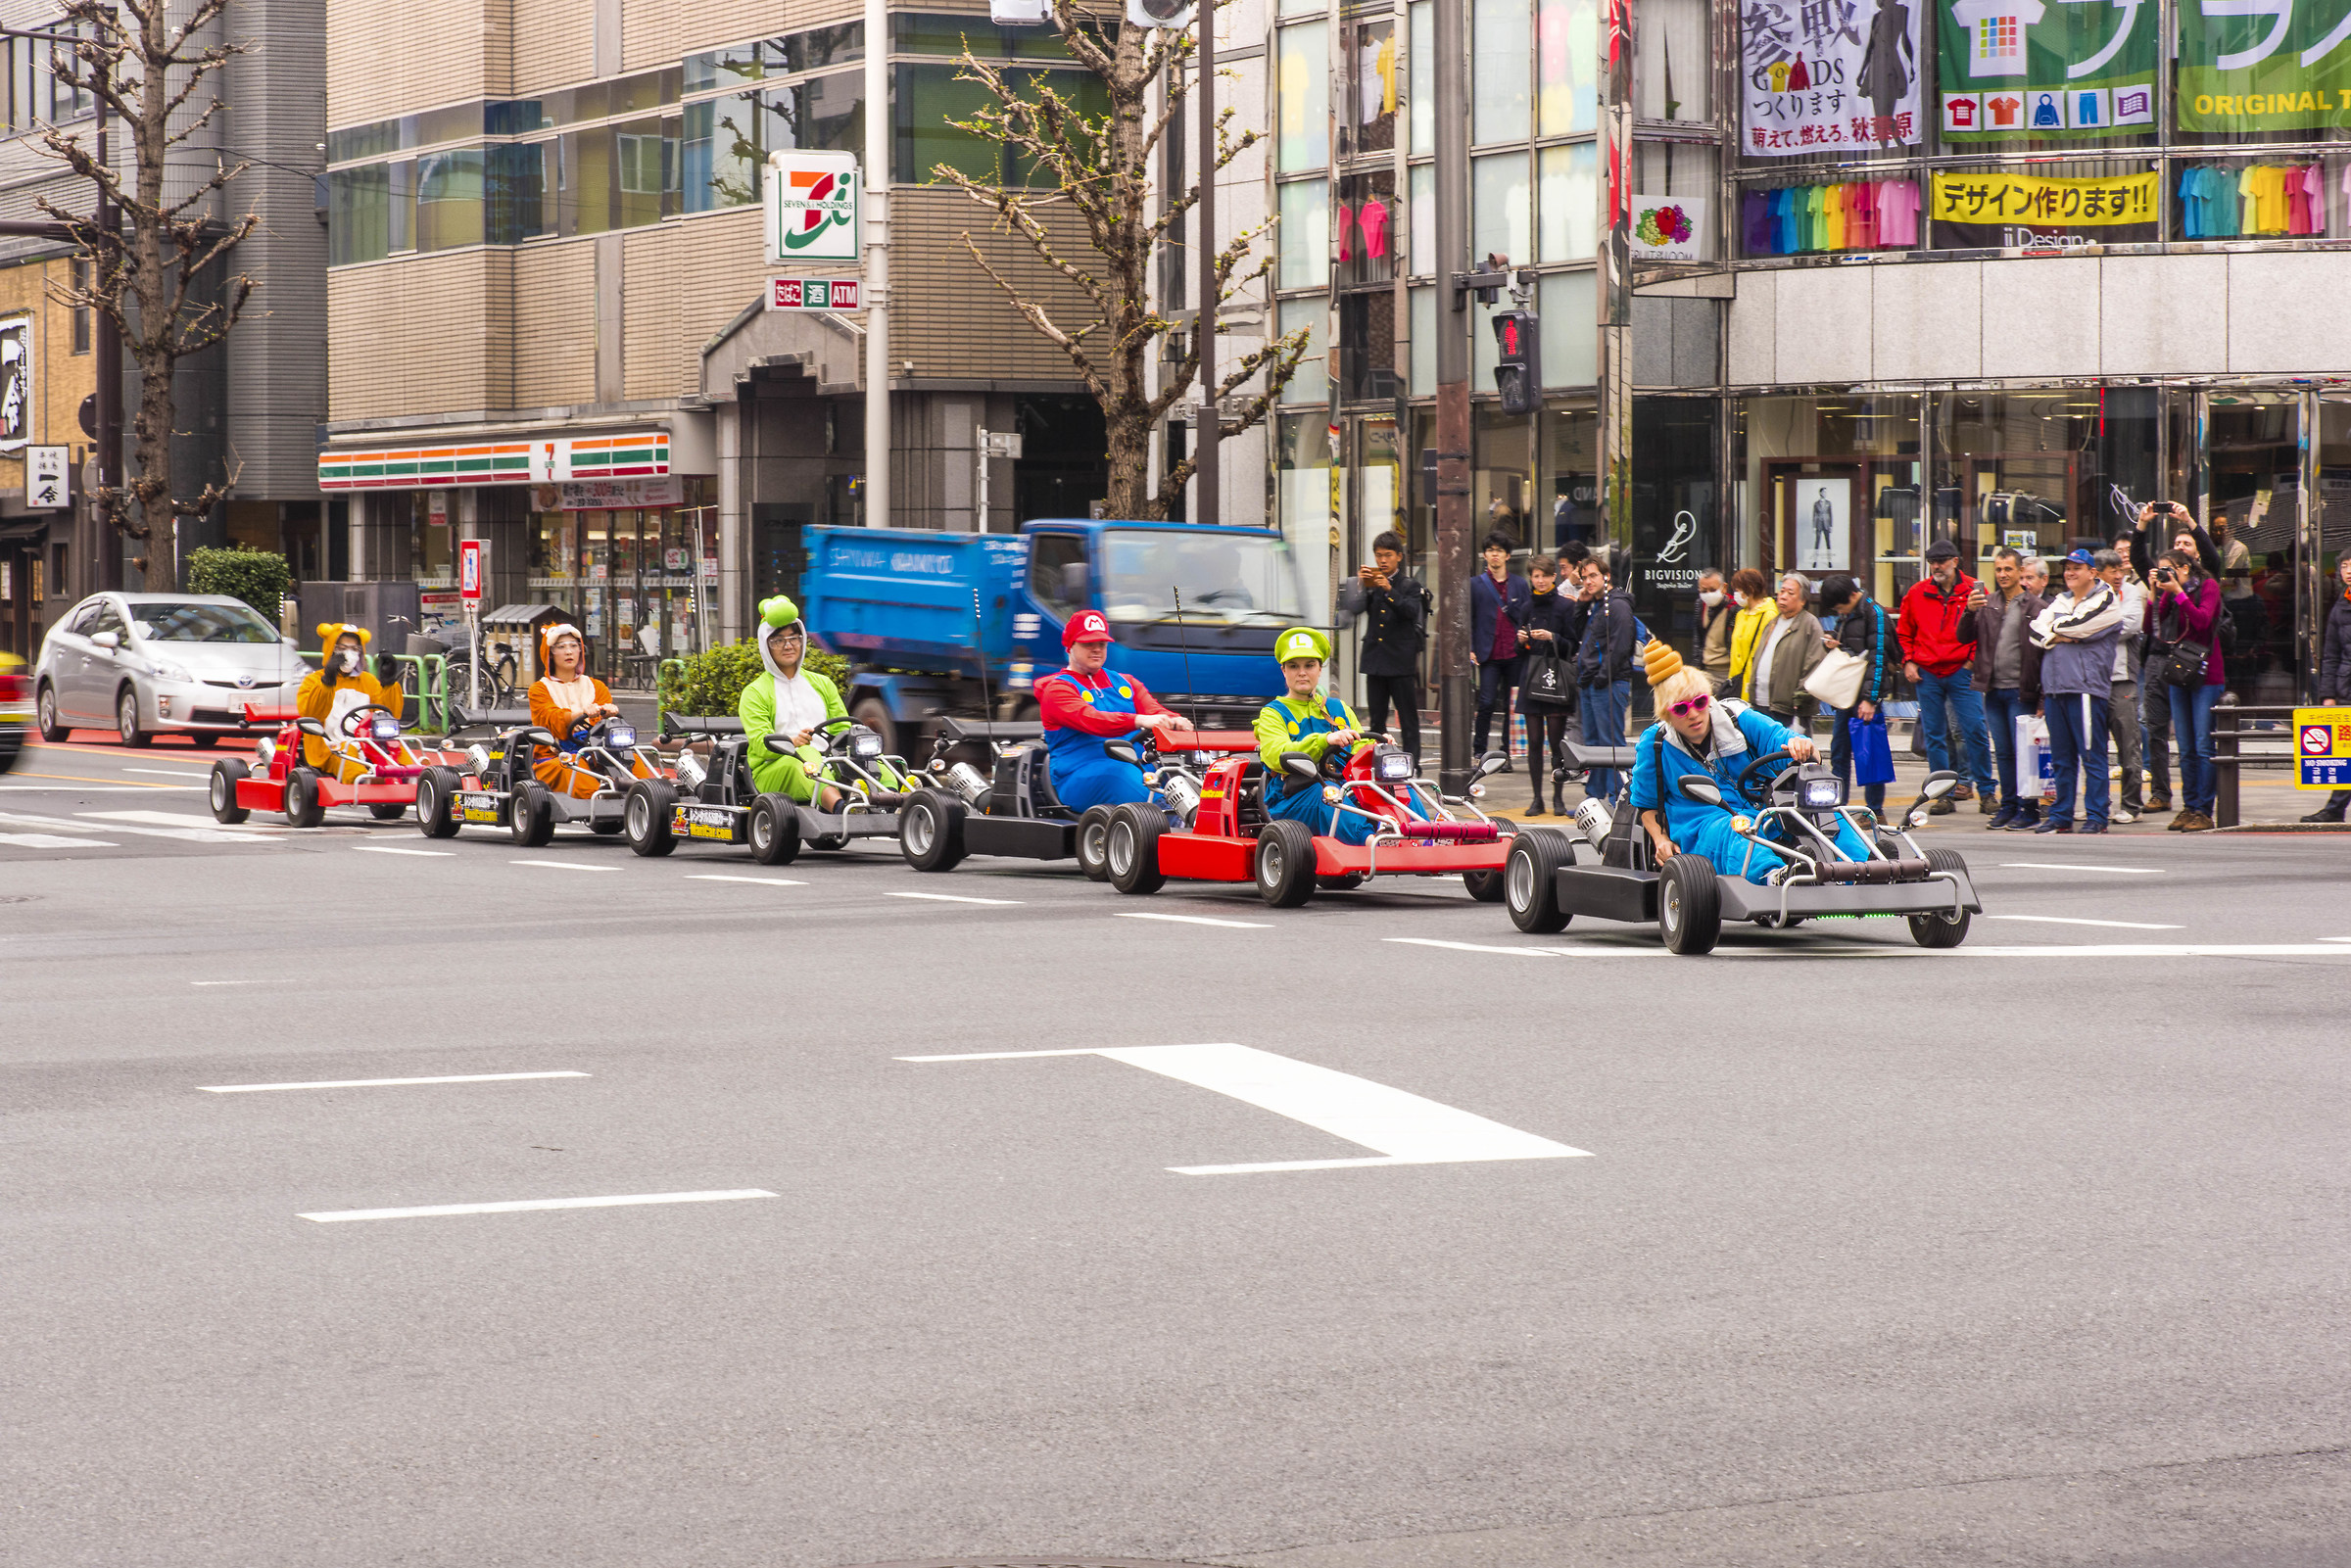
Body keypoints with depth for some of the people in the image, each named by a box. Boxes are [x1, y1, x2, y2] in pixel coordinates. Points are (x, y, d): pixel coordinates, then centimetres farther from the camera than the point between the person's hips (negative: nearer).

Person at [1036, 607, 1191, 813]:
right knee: (1122, 773, -39)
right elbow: (1089, 719, -16)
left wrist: (1174, 721, -18)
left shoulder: (1125, 683, 26)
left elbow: (1153, 709, 10)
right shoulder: (1057, 689, 4)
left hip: (1138, 767, 6)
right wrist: (1139, 721, -32)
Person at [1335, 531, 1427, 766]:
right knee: (1376, 720, 8)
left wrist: (1389, 590, -25)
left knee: (1408, 720, -3)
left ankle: (1412, 764, -2)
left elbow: (1411, 611, -14)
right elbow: (1355, 608, 0)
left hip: (1401, 661, -4)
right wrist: (1361, 585, -15)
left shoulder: (1410, 585, 3)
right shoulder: (1370, 584, 11)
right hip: (1375, 659, 4)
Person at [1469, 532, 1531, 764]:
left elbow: (1527, 619, 13)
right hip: (1489, 655, -2)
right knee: (1487, 703, -10)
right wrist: (1469, 649, -4)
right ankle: (1479, 751, 2)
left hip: (1515, 655, 2)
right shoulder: (1475, 584, 7)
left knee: (1512, 706, 3)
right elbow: (1468, 620, 6)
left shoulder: (1520, 585, 11)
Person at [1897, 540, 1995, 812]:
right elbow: (1904, 632, 17)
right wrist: (1908, 661, 5)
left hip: (1961, 672, -3)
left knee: (1974, 730, -7)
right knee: (1934, 736, 5)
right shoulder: (1917, 593, 7)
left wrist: (1975, 659, -5)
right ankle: (1944, 792, 12)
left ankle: (1986, 792, 0)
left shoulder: (1973, 591, 0)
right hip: (1926, 674, 3)